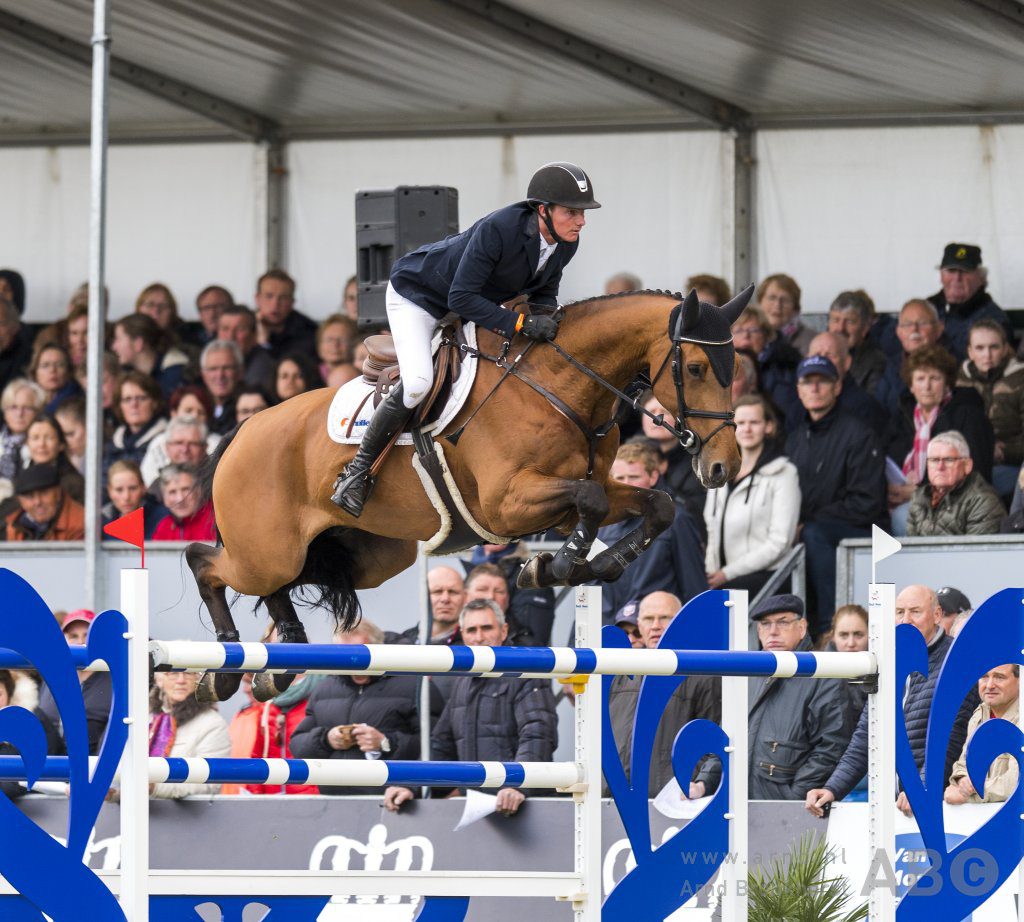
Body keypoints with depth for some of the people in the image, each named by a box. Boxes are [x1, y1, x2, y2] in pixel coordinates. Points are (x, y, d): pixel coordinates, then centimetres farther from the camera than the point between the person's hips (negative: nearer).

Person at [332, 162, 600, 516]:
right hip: (417, 296, -8)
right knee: (418, 382, -27)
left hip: (471, 304, 8)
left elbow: (543, 293, 2)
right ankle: (358, 470, -14)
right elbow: (461, 298, -37)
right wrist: (520, 323, -42)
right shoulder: (497, 229, -38)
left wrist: (547, 320, -21)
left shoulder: (566, 244, -15)